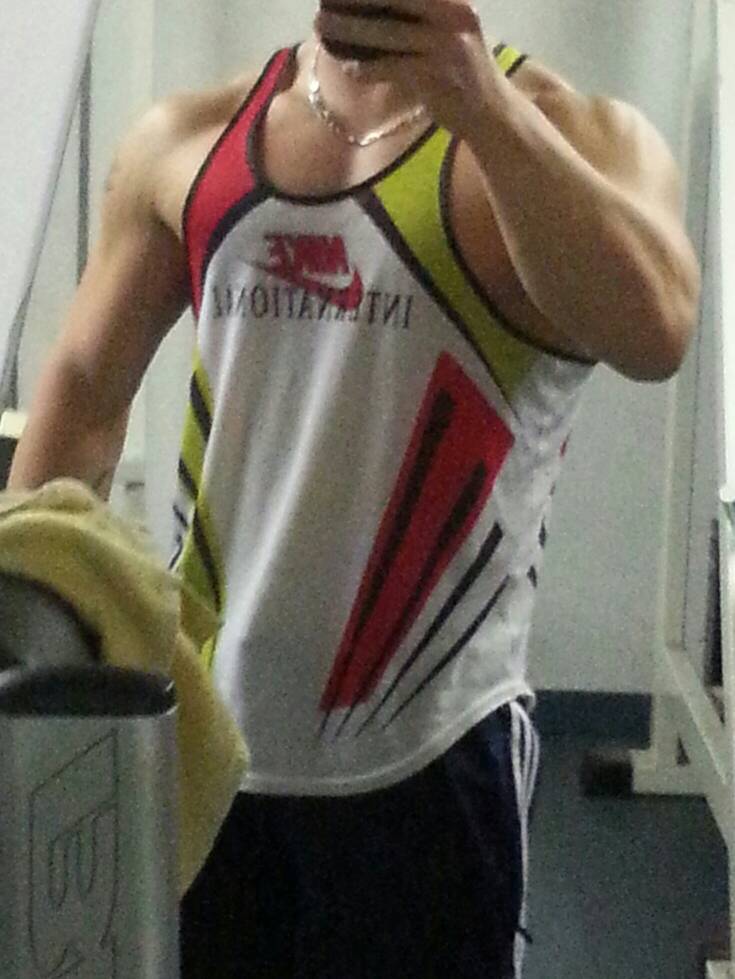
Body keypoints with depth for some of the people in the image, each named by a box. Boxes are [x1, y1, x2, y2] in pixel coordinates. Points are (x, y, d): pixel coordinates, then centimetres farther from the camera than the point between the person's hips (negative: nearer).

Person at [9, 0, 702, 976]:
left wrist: (481, 103, -35)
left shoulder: (573, 137, -6)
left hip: (425, 759, -3)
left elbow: (654, 333, -26)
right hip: (194, 738, 3)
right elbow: (87, 390, 11)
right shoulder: (186, 143, 5)